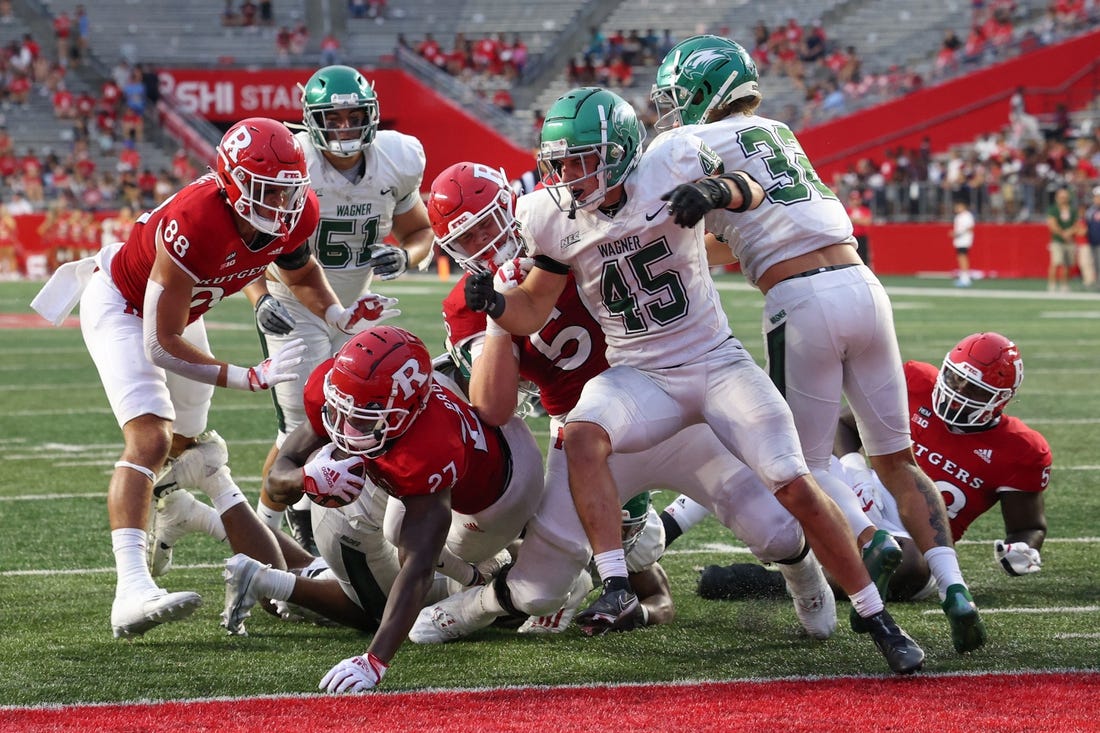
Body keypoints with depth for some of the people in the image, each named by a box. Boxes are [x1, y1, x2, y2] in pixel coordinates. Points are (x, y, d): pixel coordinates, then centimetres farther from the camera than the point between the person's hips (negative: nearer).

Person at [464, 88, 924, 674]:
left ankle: (876, 617, 6)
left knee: (795, 488, -9)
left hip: (716, 360, -2)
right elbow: (532, 311, 4)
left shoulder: (671, 165, -14)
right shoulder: (554, 218, -5)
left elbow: (753, 192, 1)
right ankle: (615, 587, -29)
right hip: (639, 376, 2)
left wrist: (717, 190, -22)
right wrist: (495, 303, -18)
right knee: (582, 433, -31)